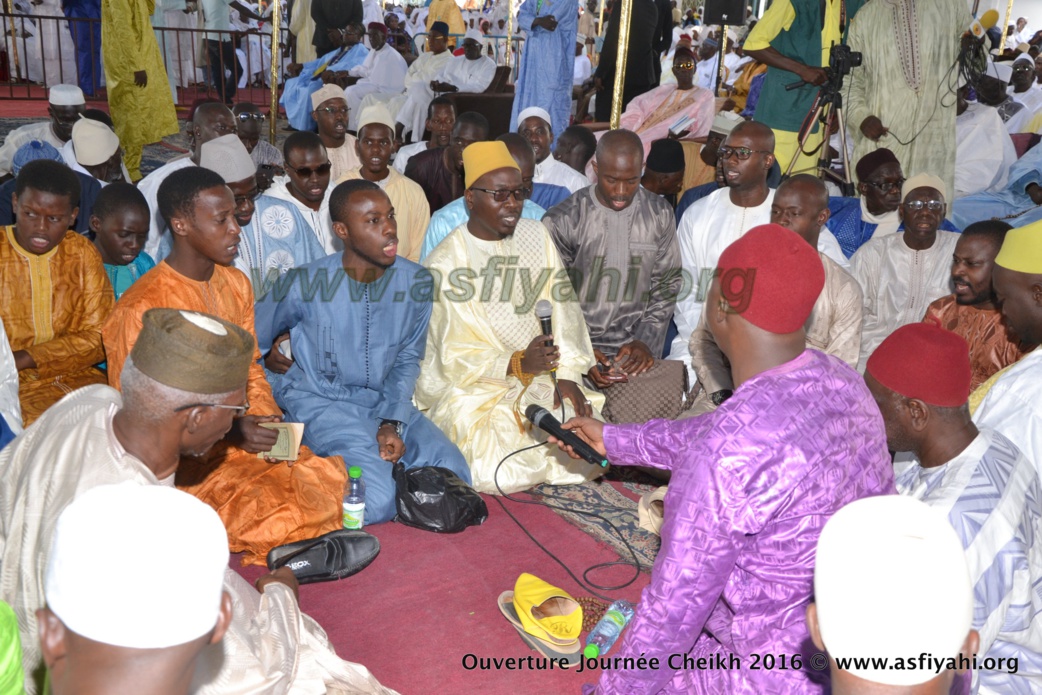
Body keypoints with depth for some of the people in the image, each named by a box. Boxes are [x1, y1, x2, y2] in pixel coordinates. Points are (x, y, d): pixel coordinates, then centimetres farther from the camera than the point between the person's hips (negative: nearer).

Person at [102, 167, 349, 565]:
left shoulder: (236, 285, 6)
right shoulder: (141, 310, -16)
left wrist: (266, 420, -7)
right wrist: (228, 431, -22)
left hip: (239, 438, 7)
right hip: (179, 457, -7)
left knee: (330, 483, -12)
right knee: (270, 512, -27)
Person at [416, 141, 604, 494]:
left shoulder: (536, 236, 4)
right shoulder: (444, 263, -12)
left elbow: (561, 310, 1)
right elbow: (455, 358, -14)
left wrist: (567, 374, -11)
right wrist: (519, 364, -29)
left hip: (540, 376, 5)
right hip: (471, 387, -4)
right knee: (499, 472, -22)